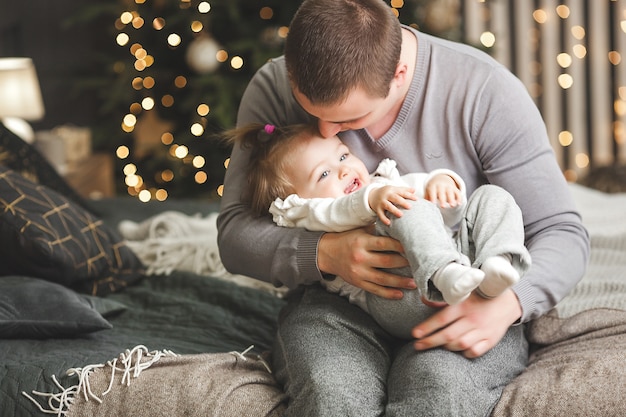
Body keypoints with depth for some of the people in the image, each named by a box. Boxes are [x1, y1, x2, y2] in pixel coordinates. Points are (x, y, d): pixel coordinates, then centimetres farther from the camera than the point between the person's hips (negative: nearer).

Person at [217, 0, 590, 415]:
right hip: (336, 306, 1)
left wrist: (509, 302, -28)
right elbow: (234, 234, -5)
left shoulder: (486, 90, -11)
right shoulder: (273, 89, -5)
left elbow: (563, 231, -7)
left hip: (461, 312, -1)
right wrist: (324, 254, -25)